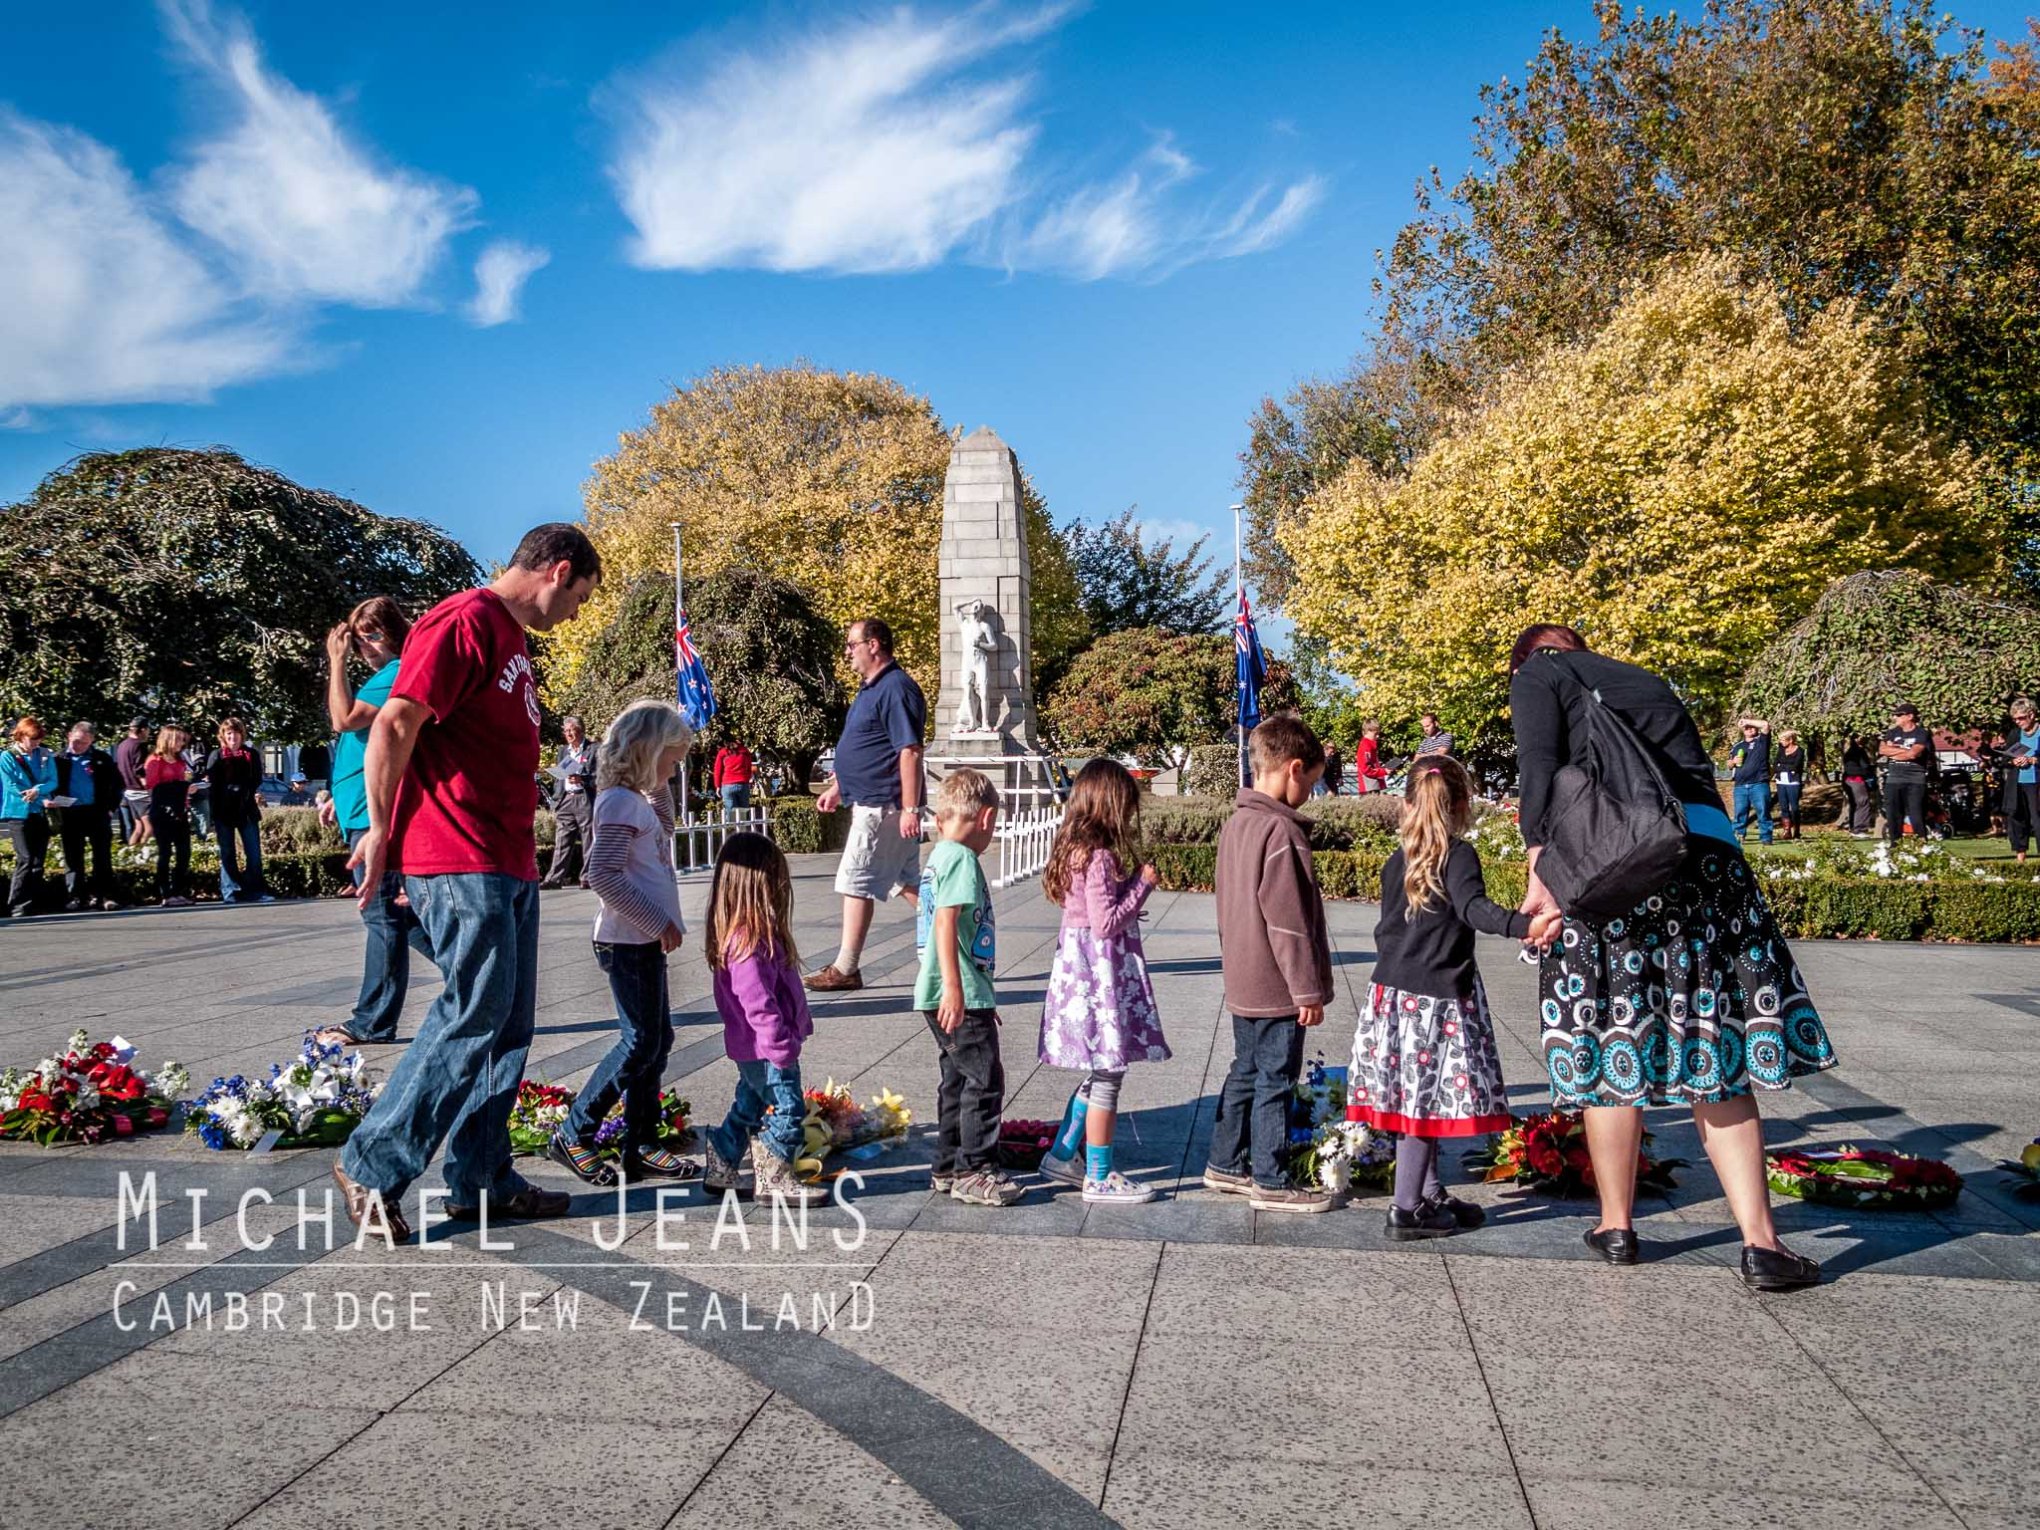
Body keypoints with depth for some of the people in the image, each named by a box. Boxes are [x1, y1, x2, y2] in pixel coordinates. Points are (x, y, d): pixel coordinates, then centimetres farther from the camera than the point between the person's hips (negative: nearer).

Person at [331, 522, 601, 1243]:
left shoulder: (512, 638, 21)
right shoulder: (464, 622, -11)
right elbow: (395, 726, -16)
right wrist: (381, 832, -10)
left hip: (509, 861, 10)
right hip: (458, 859, -10)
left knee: (509, 1023, 10)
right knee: (476, 1014, -8)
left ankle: (481, 1179, 18)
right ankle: (371, 1166, 5)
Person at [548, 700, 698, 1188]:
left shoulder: (641, 800, 16)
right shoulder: (620, 802, -15)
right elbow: (604, 875, -23)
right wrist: (660, 922, -20)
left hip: (646, 941, 10)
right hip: (629, 942, -10)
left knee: (657, 1040, 11)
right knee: (641, 1042, -6)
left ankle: (640, 1145, 18)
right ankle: (573, 1136, 4)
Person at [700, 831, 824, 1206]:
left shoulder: (746, 933, 9)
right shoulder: (750, 942, -25)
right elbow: (756, 1002, -26)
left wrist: (797, 1026, 23)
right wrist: (781, 1043, -22)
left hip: (752, 1048, 11)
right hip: (766, 1048, -11)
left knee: (749, 1107, 20)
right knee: (786, 1110, 0)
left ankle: (719, 1171, 29)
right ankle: (773, 1179, 11)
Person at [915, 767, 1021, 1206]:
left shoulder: (939, 856, 18)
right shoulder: (961, 858, -13)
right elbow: (945, 924, -22)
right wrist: (954, 988, -27)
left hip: (962, 995, 10)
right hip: (959, 997, -10)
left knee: (959, 1079, 16)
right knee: (985, 1079, -4)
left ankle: (949, 1166, 24)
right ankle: (974, 1172, 2)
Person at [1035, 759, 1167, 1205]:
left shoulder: (1075, 852, 10)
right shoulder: (1100, 857, -19)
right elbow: (1106, 923, -22)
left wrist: (1131, 884, 8)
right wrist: (1141, 885, -14)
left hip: (1079, 970, 10)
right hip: (1102, 978, -10)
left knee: (1099, 1074, 20)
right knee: (1107, 1077, 0)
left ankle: (1062, 1156, 27)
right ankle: (1099, 1177, 9)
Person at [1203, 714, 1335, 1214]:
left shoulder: (1235, 823, 10)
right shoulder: (1281, 830, -20)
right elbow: (1288, 920, -21)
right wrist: (1308, 989, -15)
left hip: (1242, 981, 9)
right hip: (1277, 986, -9)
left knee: (1246, 1072, 18)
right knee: (1275, 1080, 1)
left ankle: (1226, 1164, 27)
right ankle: (1270, 1182, 11)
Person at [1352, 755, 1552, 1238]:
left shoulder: (1396, 861, 11)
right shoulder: (1458, 855, -10)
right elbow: (1472, 906, -28)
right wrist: (1523, 925, -42)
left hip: (1392, 991, 7)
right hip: (1437, 996, -7)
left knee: (1415, 1097, 13)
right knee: (1427, 1097, -1)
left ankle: (1431, 1194, 25)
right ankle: (1405, 1210, 3)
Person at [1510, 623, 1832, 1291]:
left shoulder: (1538, 675, 14)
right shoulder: (1646, 681, 31)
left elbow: (1540, 768, -4)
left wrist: (1541, 871, -9)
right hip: (1710, 848, 4)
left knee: (1612, 1044, 5)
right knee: (1715, 1053, 7)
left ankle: (1617, 1225, 17)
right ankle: (1760, 1241, 5)